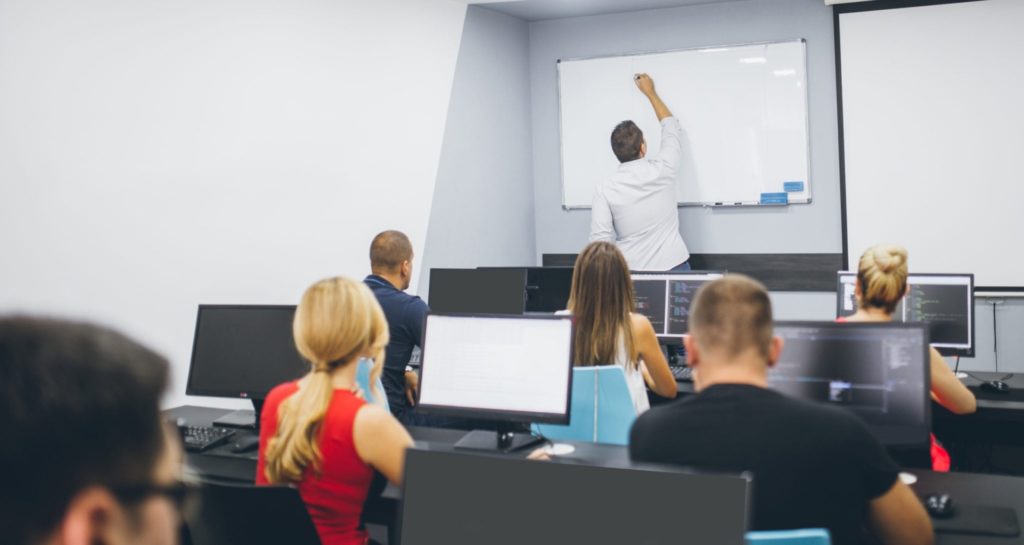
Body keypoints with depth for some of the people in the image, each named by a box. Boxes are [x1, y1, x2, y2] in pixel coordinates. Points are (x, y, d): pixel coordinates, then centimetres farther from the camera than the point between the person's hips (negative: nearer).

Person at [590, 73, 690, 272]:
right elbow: (672, 128, 16)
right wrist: (650, 91, 26)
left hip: (632, 273, 0)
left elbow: (601, 241, -11)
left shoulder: (605, 189, -8)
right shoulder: (662, 170, -4)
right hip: (673, 266, 1)